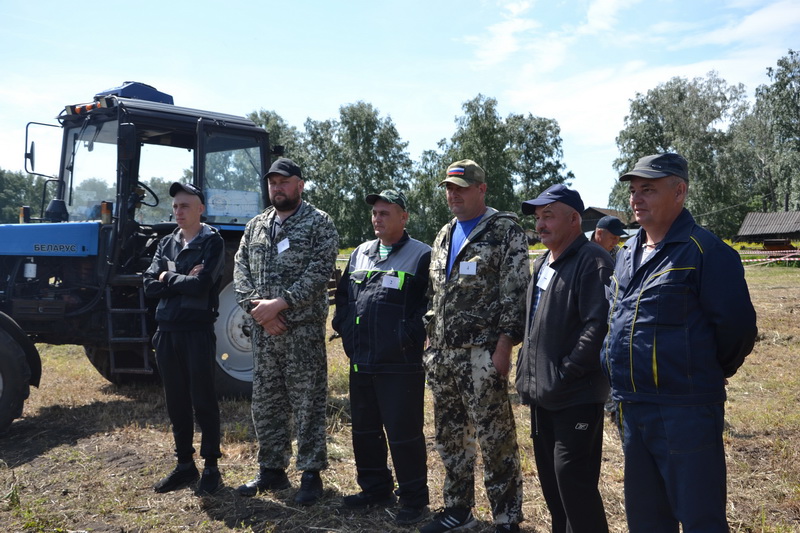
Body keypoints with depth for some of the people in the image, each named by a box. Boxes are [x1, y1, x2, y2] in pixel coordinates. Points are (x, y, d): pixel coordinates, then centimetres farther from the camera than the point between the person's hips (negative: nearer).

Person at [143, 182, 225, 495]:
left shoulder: (212, 243, -5)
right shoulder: (166, 244, 12)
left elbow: (202, 285, -18)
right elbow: (149, 285, 2)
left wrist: (169, 278, -5)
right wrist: (184, 280, -11)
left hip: (198, 331, -6)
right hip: (167, 331, 6)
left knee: (203, 401, 2)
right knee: (176, 402, 13)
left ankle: (211, 467, 14)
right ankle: (184, 464, 25)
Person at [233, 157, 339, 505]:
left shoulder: (319, 223, -3)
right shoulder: (255, 226, 14)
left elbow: (319, 272, -13)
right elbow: (240, 271, 8)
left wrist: (279, 304, -18)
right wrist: (257, 307, -8)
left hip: (304, 329, -5)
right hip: (263, 330, 6)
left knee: (308, 404, 1)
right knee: (266, 403, 13)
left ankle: (311, 474, 14)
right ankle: (271, 470, 27)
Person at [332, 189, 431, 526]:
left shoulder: (420, 256, -7)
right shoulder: (360, 254, 13)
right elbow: (343, 295, 20)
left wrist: (410, 337, -16)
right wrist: (343, 328, 8)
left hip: (400, 365, -7)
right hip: (360, 361, 7)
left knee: (404, 432, 0)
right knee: (364, 429, 17)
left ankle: (414, 499, 16)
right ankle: (375, 488, 34)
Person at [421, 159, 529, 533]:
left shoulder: (505, 231, -6)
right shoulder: (445, 235, 17)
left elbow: (515, 292, -12)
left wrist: (504, 346, -17)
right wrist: (432, 345, 16)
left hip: (481, 352, -7)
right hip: (442, 353, 8)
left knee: (496, 439, -1)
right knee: (449, 434, 16)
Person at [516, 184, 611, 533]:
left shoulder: (591, 261, -14)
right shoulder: (542, 264, 15)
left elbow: (598, 324, -23)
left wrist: (565, 373, -21)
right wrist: (528, 374, 14)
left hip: (576, 394, -9)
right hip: (542, 392, 9)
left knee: (573, 480, -3)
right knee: (550, 477, 18)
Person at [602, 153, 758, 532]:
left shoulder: (705, 251, -11)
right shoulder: (627, 254, 13)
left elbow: (735, 326, -14)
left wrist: (708, 372, 0)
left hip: (685, 413, -8)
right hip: (632, 410, 8)